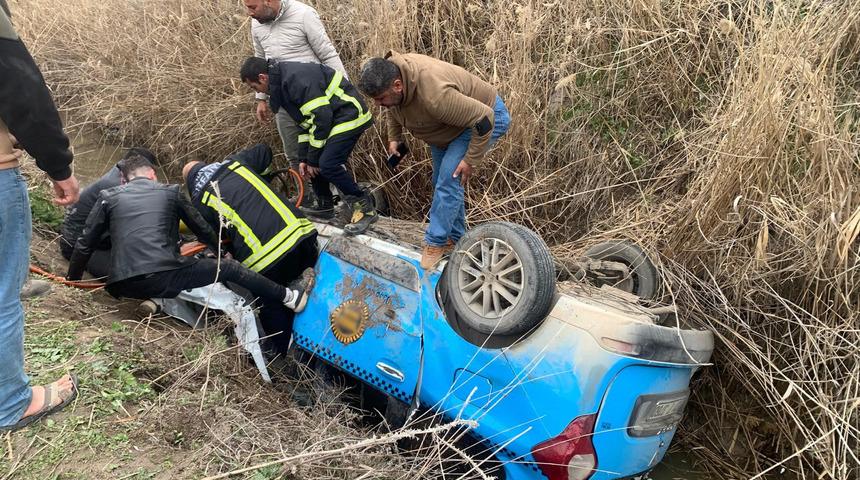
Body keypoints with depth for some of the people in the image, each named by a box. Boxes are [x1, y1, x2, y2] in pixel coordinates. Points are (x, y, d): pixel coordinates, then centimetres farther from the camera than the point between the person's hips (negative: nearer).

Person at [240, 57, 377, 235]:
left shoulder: (296, 79, -22)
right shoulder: (283, 82, 12)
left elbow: (321, 117, -24)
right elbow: (305, 122, 18)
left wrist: (312, 158, -15)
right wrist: (303, 158, 11)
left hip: (350, 116, -10)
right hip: (331, 118, 10)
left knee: (327, 164, -20)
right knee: (311, 161, 8)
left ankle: (365, 207, -6)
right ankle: (325, 206, 22)